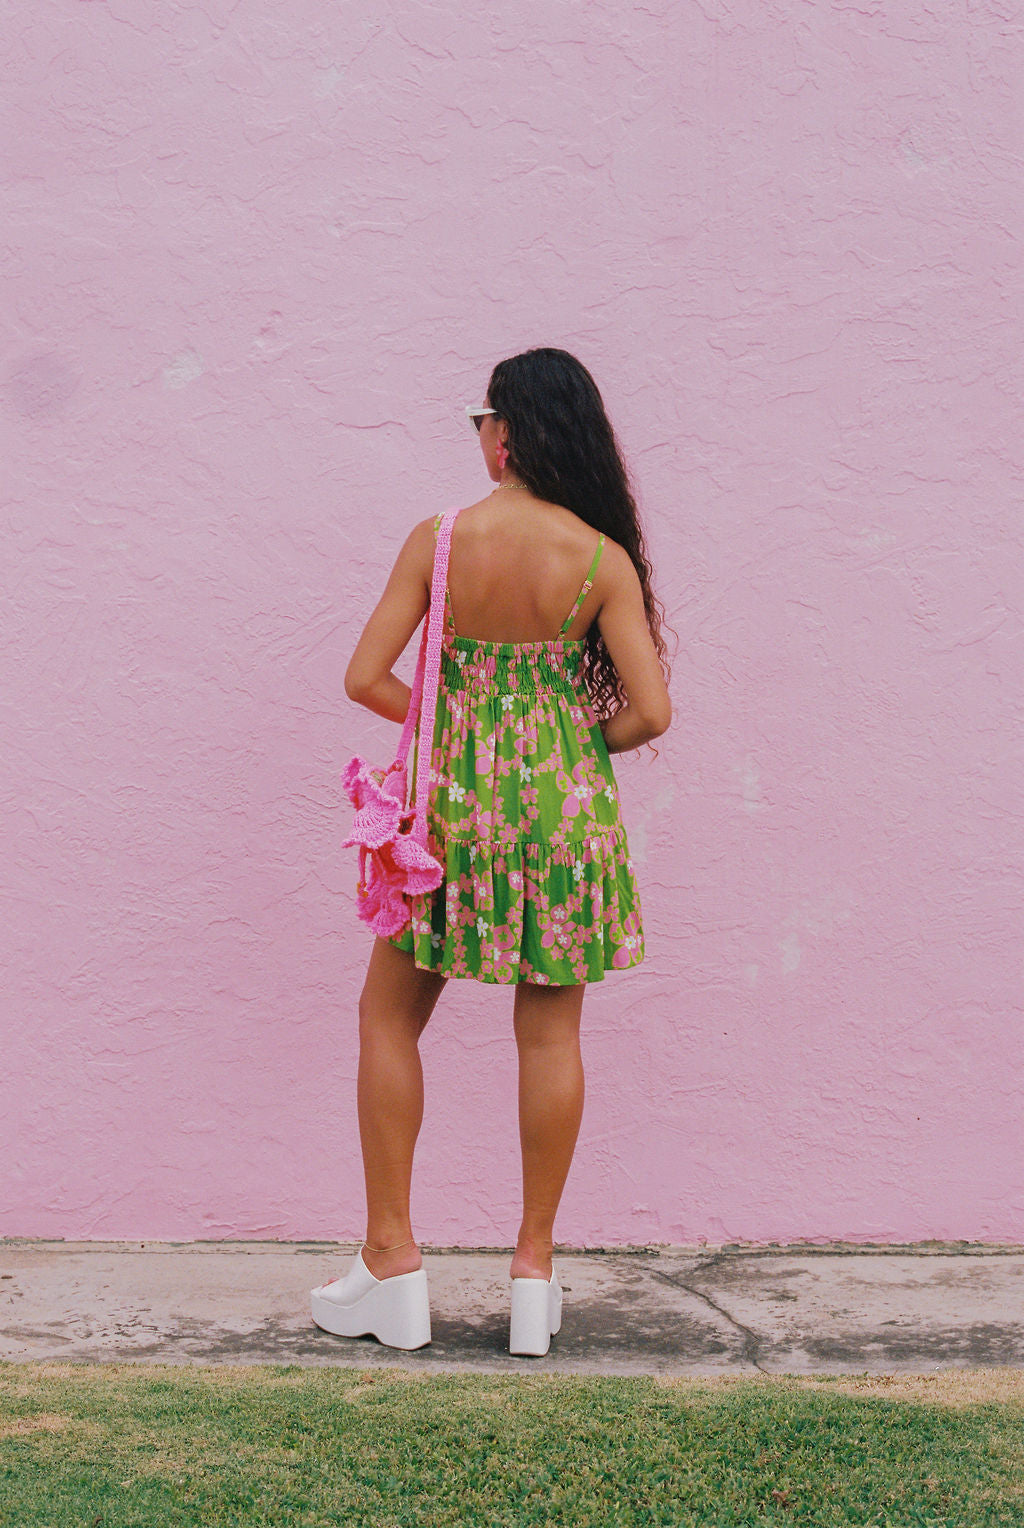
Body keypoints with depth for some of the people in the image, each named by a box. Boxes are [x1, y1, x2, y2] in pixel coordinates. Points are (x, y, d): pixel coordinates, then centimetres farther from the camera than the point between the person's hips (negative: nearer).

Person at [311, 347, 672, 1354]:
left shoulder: (438, 541, -7)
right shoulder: (603, 558, -6)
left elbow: (366, 679, -7)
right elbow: (650, 710, -9)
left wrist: (449, 721, 10)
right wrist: (576, 745, 11)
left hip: (457, 797, -1)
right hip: (565, 808, 1)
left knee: (389, 1018, 14)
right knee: (550, 1034, 10)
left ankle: (391, 1259, 15)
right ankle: (534, 1271, 17)